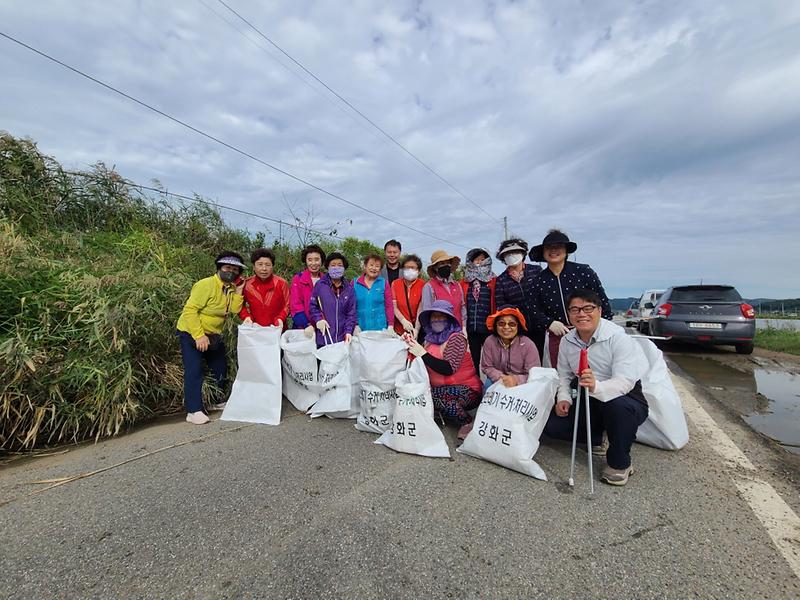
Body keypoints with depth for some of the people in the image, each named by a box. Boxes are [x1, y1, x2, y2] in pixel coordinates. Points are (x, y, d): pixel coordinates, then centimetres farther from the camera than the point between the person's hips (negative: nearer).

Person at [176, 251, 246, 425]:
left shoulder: (230, 288, 2)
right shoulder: (206, 285, -22)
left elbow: (234, 310, -10)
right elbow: (190, 310, -26)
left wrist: (238, 291, -17)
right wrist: (199, 336, -28)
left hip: (213, 335, 9)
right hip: (191, 333, -8)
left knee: (220, 368, 15)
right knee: (194, 372, -11)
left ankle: (217, 402, 31)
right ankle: (193, 411, -4)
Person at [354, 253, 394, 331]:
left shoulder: (384, 283, 4)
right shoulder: (355, 283, 4)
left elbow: (389, 306, 4)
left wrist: (391, 326, -3)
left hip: (380, 328, 0)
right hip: (360, 329, 0)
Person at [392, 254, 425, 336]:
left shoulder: (423, 285, -4)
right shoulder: (395, 284, 4)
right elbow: (394, 306, 0)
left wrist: (416, 329, -21)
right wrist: (403, 321, -16)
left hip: (418, 329, -2)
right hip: (400, 330, 2)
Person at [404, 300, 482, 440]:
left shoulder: (456, 337, -10)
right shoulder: (431, 338, 9)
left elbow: (449, 369, -21)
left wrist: (422, 353, -21)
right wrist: (411, 344, -6)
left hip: (466, 390, -6)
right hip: (441, 389, 7)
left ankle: (467, 422, -11)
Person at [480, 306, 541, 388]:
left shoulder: (528, 345, -15)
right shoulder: (489, 342, -9)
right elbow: (487, 367, -2)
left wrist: (516, 380, -31)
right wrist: (501, 378, -20)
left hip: (521, 385, 0)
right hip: (498, 382, 1)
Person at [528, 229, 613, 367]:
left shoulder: (584, 271, -3)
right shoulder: (539, 281, 3)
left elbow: (602, 301, 0)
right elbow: (535, 312, 6)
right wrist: (550, 323, -12)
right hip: (558, 338, 2)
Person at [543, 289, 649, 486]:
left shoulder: (617, 337, -22)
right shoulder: (567, 341, -3)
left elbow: (625, 381, -31)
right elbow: (564, 375, 7)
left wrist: (596, 387, -51)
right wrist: (563, 398, -11)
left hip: (627, 400, -5)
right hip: (589, 403, 5)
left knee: (619, 406, -40)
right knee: (552, 425, -11)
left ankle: (619, 464, -11)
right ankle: (597, 438, 20)